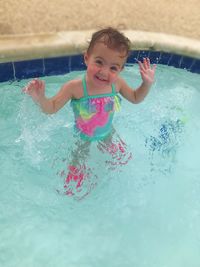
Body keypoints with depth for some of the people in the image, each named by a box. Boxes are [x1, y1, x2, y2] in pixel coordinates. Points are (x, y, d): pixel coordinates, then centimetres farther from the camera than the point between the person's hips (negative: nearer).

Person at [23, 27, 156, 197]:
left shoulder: (117, 84, -24)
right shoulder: (75, 87, -36)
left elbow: (135, 98, -3)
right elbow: (51, 108, -25)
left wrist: (147, 84, -20)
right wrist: (40, 98, -47)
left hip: (107, 132, 5)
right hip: (83, 136, -4)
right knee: (80, 155, 18)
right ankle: (78, 169, 52)